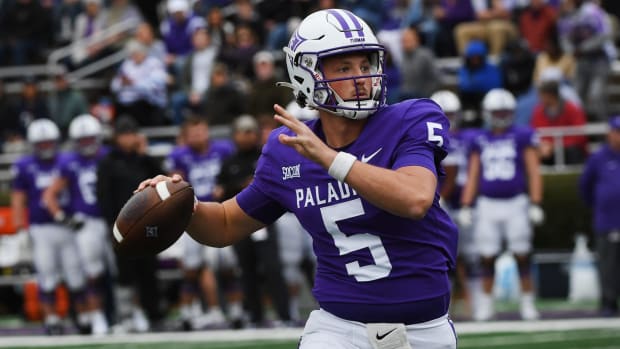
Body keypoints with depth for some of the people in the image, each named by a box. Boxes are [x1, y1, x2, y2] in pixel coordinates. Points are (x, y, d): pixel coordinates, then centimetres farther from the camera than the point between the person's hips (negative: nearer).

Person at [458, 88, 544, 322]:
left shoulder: (522, 137, 2)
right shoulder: (479, 142, 11)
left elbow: (534, 172, 0)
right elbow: (472, 176, 13)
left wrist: (535, 204, -7)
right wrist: (465, 207, 6)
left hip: (515, 204, -2)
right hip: (487, 205, 2)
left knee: (522, 256, -1)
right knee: (487, 257, 2)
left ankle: (527, 303, 6)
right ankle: (486, 303, 11)